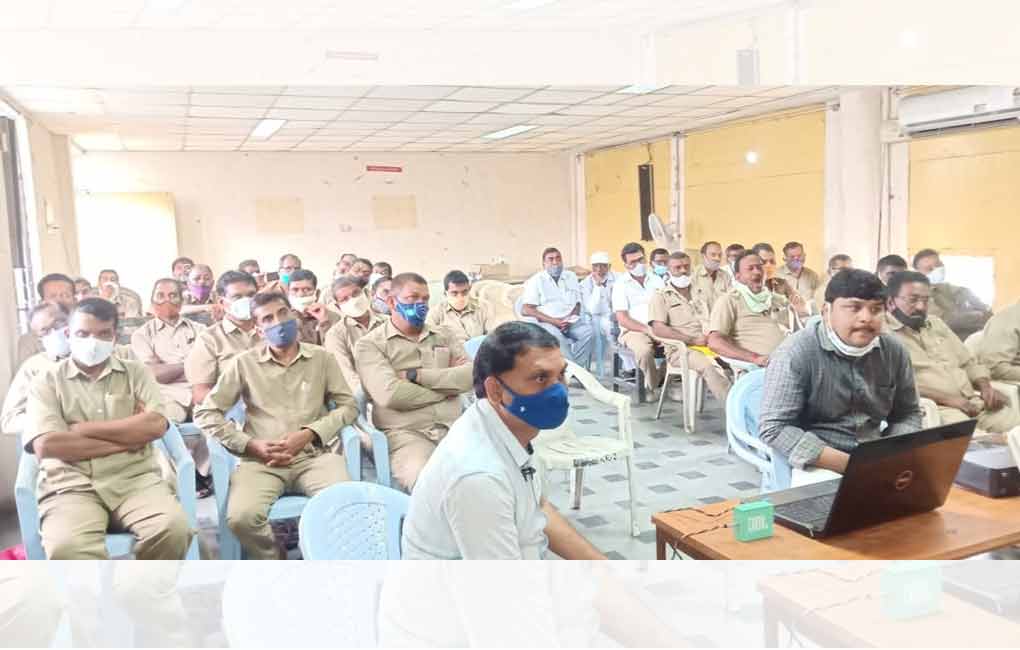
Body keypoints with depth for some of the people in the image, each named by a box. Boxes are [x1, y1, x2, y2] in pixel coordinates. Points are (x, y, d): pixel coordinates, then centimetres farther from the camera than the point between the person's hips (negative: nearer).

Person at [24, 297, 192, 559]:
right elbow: (46, 446, -4)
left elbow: (155, 425, -2)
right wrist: (130, 437, -4)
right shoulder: (47, 381, 11)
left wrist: (83, 430, -3)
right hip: (71, 485, -1)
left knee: (173, 528, -28)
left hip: (135, 478, 1)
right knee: (67, 547, -34)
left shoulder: (136, 373, 15)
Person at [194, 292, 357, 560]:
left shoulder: (321, 358, 12)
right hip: (261, 460, 0)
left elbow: (348, 406, 10)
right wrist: (250, 445, -5)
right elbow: (206, 413, 8)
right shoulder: (244, 363, 9)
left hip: (314, 455, 0)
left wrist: (309, 434, -6)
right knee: (242, 517, -31)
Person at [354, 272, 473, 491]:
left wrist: (417, 375, -6)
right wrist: (448, 384, 0)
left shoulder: (443, 338, 20)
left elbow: (471, 375, 3)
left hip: (454, 429, 4)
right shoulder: (370, 344, 5)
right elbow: (390, 394, -11)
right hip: (405, 434, -4)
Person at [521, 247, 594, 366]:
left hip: (569, 321, 4)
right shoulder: (536, 280, 2)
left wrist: (569, 320, -9)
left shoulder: (571, 276, 15)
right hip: (546, 322, -4)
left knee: (588, 330, -25)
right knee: (557, 337, -36)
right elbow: (525, 310, -7)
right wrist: (554, 321, -16)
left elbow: (577, 305, 14)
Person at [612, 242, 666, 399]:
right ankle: (652, 385, -8)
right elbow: (623, 319, -6)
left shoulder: (657, 280, 15)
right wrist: (647, 330, -17)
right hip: (634, 331, -4)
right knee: (644, 350, -36)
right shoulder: (621, 284, 3)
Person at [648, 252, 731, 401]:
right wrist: (692, 340, -14)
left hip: (712, 345, 5)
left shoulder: (704, 291, 23)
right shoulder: (660, 297, 6)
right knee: (709, 366, -35)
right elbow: (658, 329, -7)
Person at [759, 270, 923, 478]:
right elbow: (774, 428, -17)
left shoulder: (894, 351, 5)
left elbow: (907, 414, 16)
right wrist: (848, 464, -22)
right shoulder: (796, 353, -12)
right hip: (817, 466, -5)